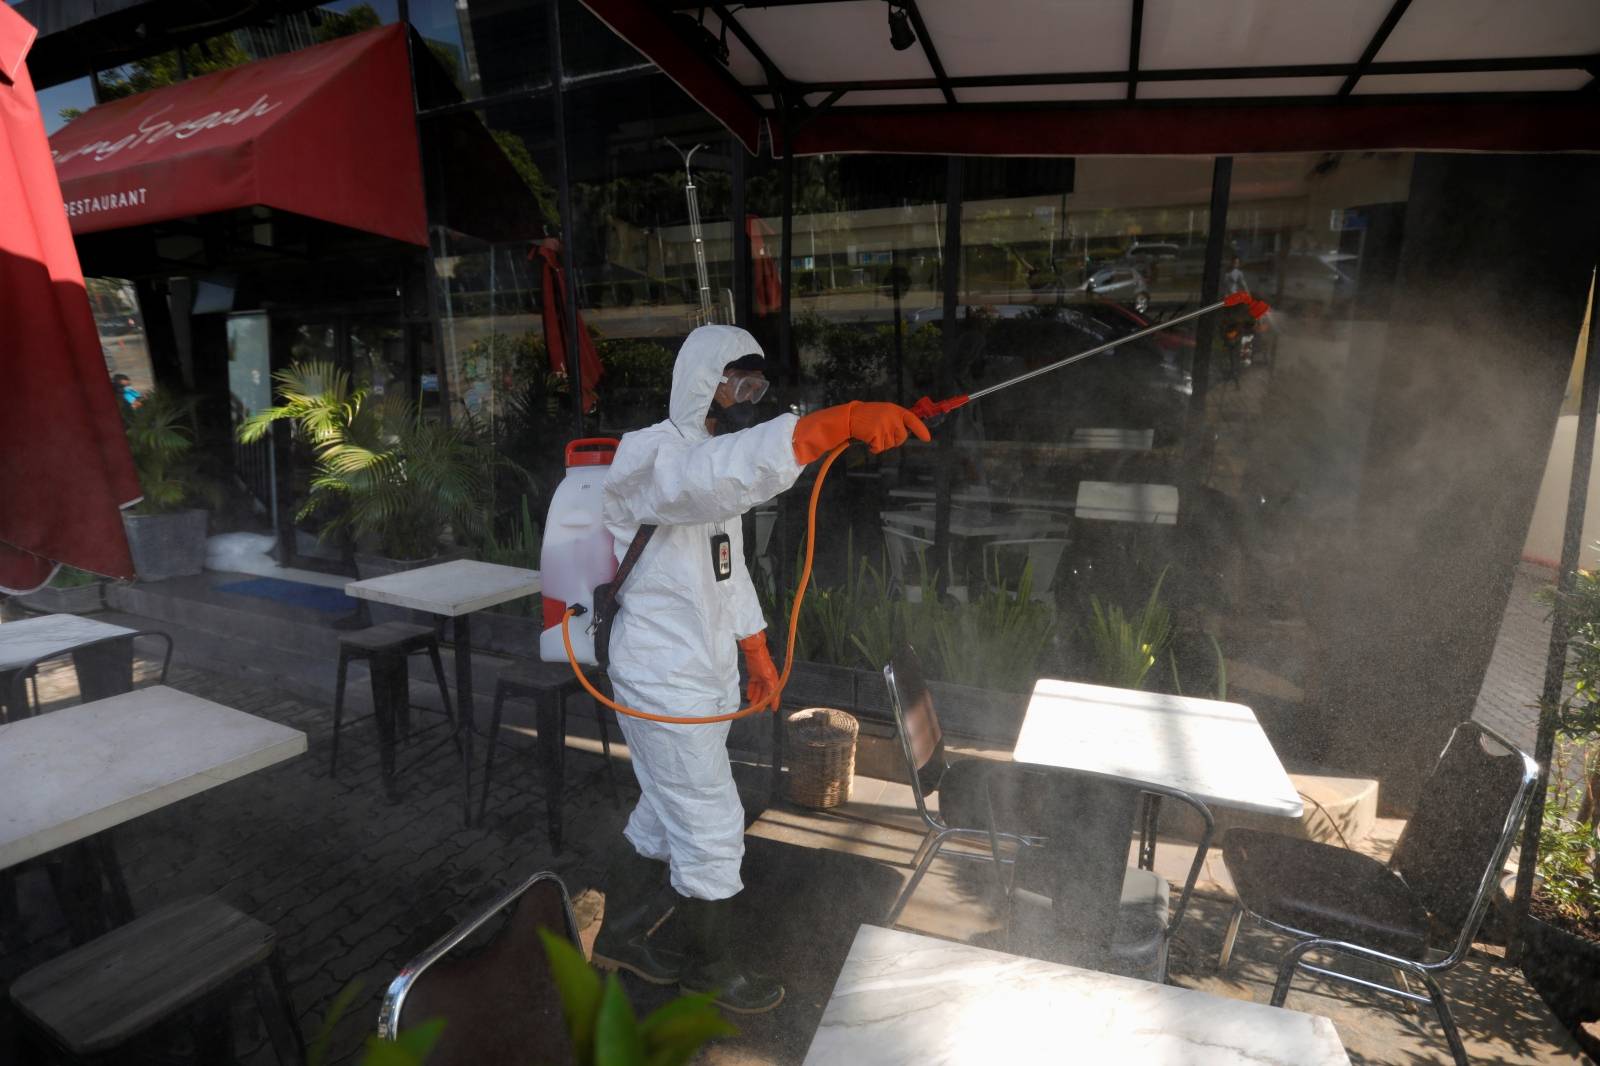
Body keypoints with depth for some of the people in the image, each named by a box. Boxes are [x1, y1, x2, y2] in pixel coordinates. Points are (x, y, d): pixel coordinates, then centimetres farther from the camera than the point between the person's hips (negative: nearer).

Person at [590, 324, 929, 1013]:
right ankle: (710, 966, 30)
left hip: (703, 676, 9)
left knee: (664, 814, 22)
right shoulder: (650, 456, -18)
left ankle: (619, 936, 43)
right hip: (664, 682, -9)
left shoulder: (710, 463, 13)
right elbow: (729, 468, -43)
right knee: (711, 829, 5)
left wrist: (756, 653, 19)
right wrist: (841, 422, -55)